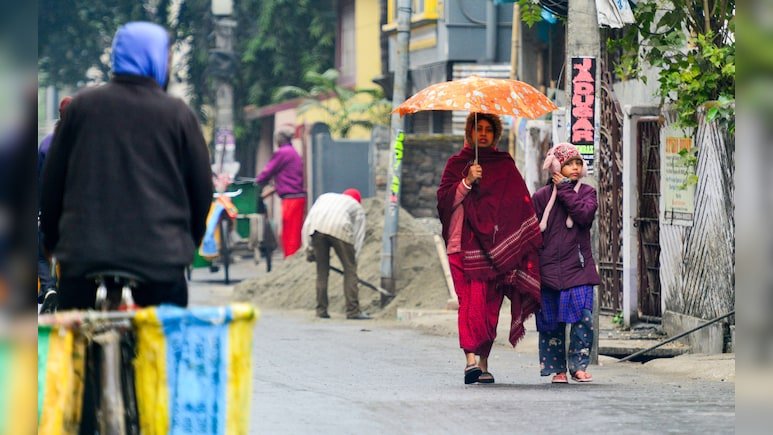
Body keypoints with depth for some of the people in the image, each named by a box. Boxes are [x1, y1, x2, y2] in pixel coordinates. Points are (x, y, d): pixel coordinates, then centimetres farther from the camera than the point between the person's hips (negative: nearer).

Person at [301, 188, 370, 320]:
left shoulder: (325, 197, 39)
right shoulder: (357, 208, 32)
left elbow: (308, 222, 28)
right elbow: (359, 235, 21)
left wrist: (309, 249, 25)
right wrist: (354, 259, 20)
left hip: (316, 229, 3)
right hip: (339, 229, -3)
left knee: (322, 270, 14)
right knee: (350, 269, 7)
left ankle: (321, 310, 16)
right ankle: (353, 311, 4)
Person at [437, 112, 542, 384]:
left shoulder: (505, 165, 16)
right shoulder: (457, 164, 13)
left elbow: (522, 202, 12)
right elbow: (445, 200, 3)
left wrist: (529, 238, 2)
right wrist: (467, 182, -12)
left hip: (496, 246, 2)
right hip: (464, 244, -2)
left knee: (491, 304, -2)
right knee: (471, 300, -15)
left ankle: (483, 361, 5)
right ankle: (470, 359, -25)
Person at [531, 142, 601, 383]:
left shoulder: (586, 192, 8)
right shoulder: (541, 197, 6)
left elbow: (585, 214, -13)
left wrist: (565, 190, -7)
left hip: (579, 267, 0)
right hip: (549, 268, 0)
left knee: (583, 317, -11)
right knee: (551, 322, 3)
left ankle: (578, 365, 0)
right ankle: (557, 368, 12)